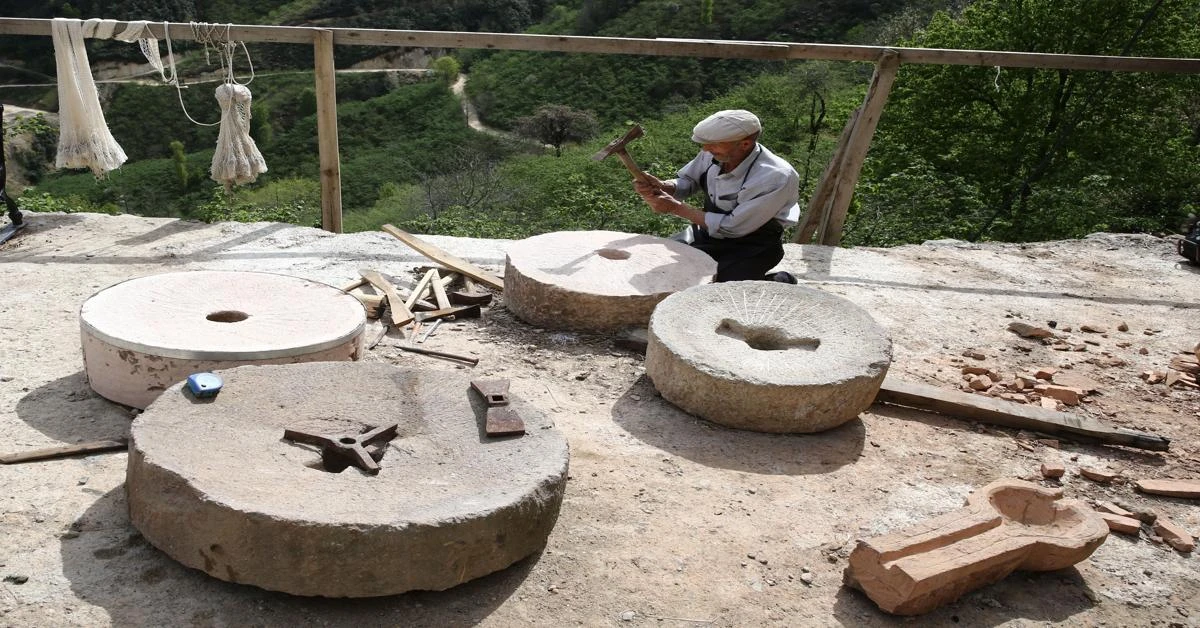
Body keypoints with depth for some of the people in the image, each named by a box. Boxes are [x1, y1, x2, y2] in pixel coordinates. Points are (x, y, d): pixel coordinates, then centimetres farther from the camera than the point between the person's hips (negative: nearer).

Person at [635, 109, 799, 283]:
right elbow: (688, 181, 5)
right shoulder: (713, 154, -15)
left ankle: (779, 283, 3)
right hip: (708, 230, 6)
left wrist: (676, 208, -23)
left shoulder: (776, 178, -31)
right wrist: (661, 186, -19)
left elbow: (731, 228, -25)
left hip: (751, 247, -6)